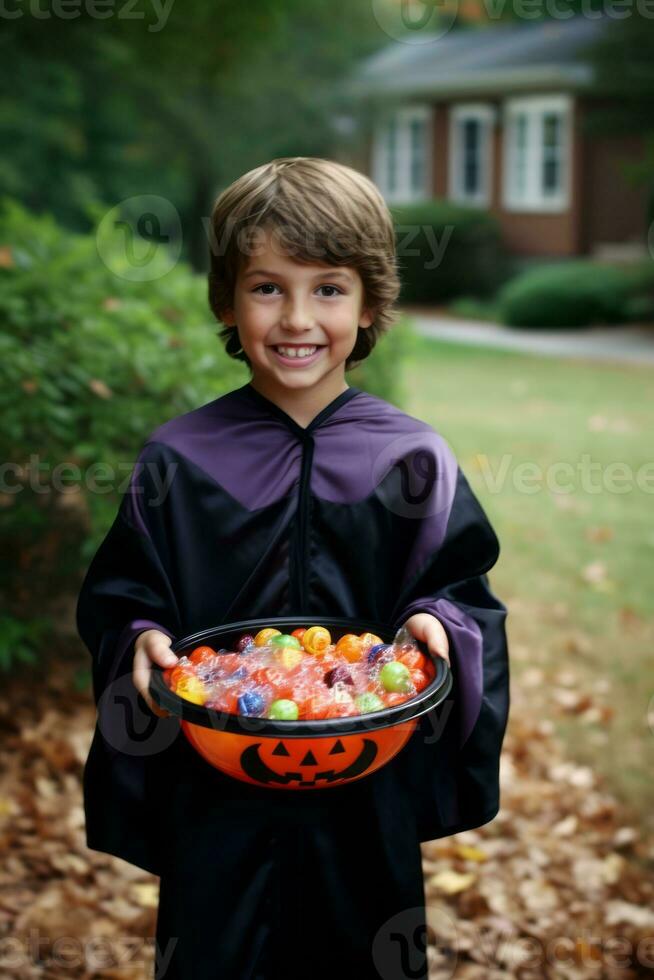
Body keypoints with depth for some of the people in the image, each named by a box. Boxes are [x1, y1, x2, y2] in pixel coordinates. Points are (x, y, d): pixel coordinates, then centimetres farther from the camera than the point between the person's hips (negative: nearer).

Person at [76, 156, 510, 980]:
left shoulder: (414, 460, -4)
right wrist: (142, 640, -18)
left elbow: (468, 595, 1)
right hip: (214, 794, 0)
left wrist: (437, 626, -20)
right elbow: (116, 598, 2)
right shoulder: (175, 462, -4)